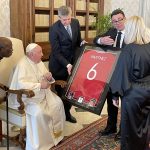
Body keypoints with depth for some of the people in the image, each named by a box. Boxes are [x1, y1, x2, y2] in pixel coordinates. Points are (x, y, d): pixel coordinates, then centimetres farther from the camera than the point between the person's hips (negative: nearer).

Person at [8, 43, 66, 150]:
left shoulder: (39, 62, 7)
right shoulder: (22, 65, -19)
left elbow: (47, 79, 15)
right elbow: (21, 84, -31)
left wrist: (49, 78, -10)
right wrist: (39, 85, -31)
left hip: (42, 94, 8)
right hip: (26, 97, -8)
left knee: (58, 103, -6)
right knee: (39, 112, -30)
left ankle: (55, 132, 10)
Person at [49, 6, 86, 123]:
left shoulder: (76, 22, -3)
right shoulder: (54, 29, -19)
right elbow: (56, 52, -20)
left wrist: (81, 43, -9)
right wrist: (67, 65, -29)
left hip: (73, 61, 5)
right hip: (59, 64, -5)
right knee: (60, 90, 6)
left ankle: (67, 112, 28)